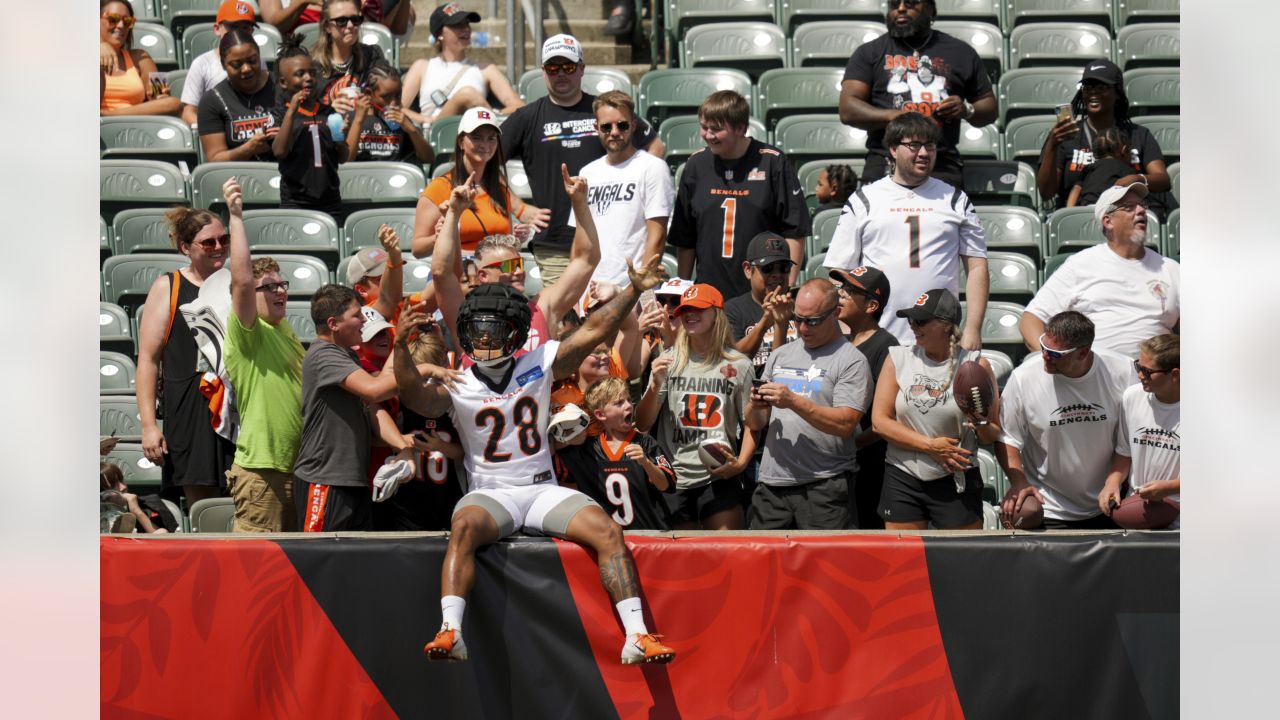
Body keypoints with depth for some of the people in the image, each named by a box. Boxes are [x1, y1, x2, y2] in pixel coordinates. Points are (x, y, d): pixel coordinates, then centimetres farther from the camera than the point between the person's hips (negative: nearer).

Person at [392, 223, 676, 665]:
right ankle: (450, 632, -44)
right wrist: (400, 347, -34)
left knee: (607, 531, -20)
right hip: (490, 494, -2)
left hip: (543, 490, 3)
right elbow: (416, 395, -18)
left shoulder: (538, 366, 8)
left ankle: (637, 636, -22)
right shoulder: (457, 386, 1)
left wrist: (634, 291, -3)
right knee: (464, 526, -36)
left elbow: (594, 331, 5)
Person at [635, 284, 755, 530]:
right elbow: (643, 424, 4)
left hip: (719, 478, -1)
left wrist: (741, 462, -10)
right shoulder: (668, 361, 6)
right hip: (674, 480, 2)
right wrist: (656, 385, -12)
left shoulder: (738, 365, 3)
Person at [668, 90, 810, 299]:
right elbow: (684, 239, 14)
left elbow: (795, 233, -2)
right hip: (708, 291, 3)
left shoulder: (772, 162, -3)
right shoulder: (697, 164, 8)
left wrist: (789, 288, -7)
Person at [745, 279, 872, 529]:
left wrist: (793, 401, -17)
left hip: (824, 484, -5)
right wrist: (756, 406, -4)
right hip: (772, 482, 5)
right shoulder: (781, 355, 18)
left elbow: (845, 424, -14)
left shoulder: (852, 361, -1)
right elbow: (755, 424, 20)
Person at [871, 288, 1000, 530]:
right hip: (902, 481, 2)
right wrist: (930, 446, -11)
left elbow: (993, 436, 2)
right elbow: (879, 422, -3)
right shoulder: (898, 359, 3)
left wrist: (981, 424, -22)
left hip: (956, 482, -2)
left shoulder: (975, 365, -2)